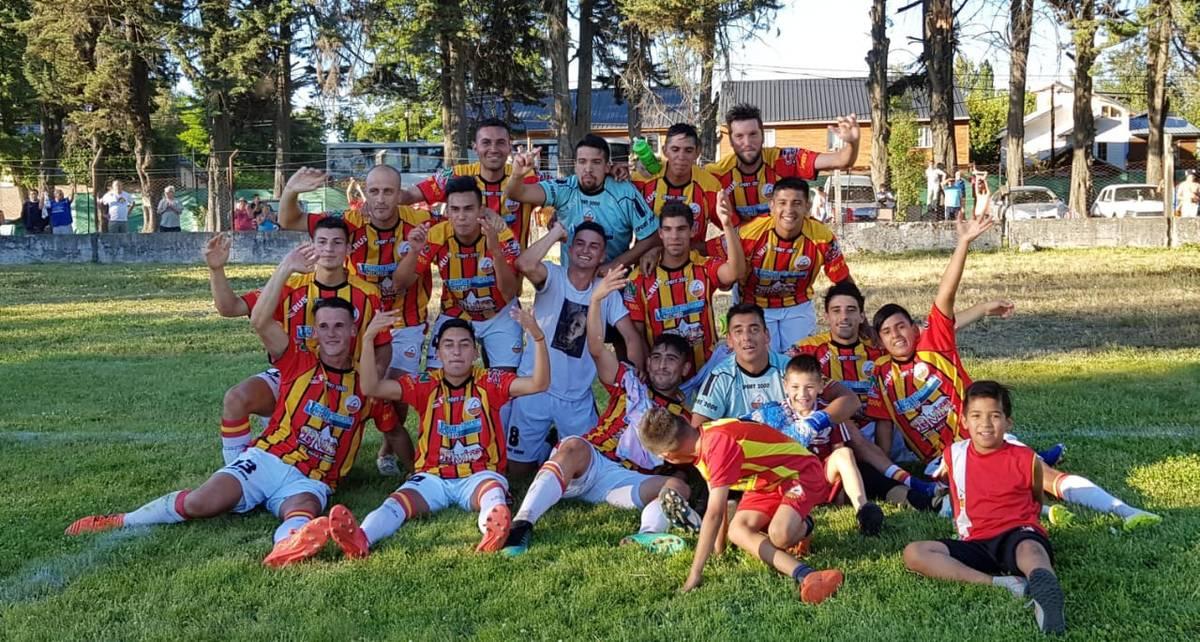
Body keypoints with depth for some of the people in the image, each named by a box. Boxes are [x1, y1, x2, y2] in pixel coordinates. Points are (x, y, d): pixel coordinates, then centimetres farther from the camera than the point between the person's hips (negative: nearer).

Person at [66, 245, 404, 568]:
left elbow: (394, 430, 25)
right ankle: (121, 522, 1)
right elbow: (260, 321, -10)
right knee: (199, 503, -22)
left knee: (303, 511, -38)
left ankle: (290, 544, -73)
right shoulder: (299, 363, 5)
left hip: (311, 482, 0)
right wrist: (287, 268, -16)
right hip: (267, 459, 1)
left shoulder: (366, 386, 10)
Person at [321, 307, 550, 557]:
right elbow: (371, 388, -6)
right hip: (433, 476, 1)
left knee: (493, 491, -37)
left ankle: (495, 527, -70)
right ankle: (361, 539, -58)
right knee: (399, 500, -30)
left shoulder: (489, 382, 4)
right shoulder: (425, 384, 6)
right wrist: (368, 338, -21)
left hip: (480, 475, -1)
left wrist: (538, 337, -27)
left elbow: (538, 383, -11)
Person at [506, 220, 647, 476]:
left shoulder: (607, 292, 1)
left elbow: (632, 337, -1)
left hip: (578, 398, 3)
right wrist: (555, 234, -21)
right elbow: (525, 265, -30)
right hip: (535, 389, -2)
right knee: (518, 468, 5)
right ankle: (548, 447, 35)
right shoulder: (553, 276, -8)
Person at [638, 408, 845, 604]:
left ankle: (802, 527, 2)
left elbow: (714, 514, -37)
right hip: (768, 481, 9)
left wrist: (695, 574, -34)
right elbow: (716, 498, 10)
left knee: (779, 535, -33)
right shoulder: (703, 441, -3)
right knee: (738, 531, -16)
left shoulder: (718, 443, -34)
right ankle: (803, 574, -27)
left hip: (800, 471, -9)